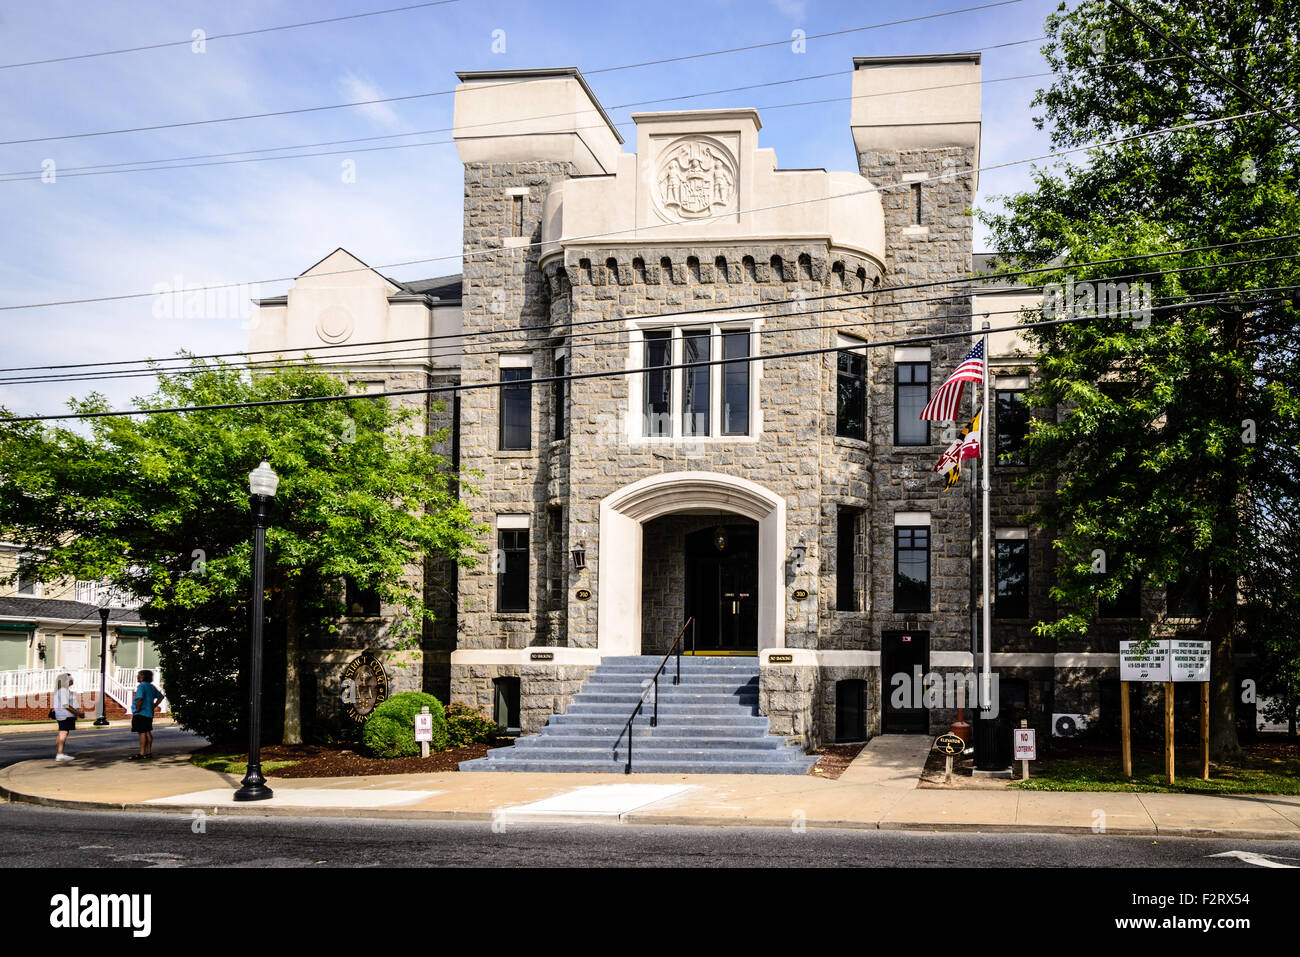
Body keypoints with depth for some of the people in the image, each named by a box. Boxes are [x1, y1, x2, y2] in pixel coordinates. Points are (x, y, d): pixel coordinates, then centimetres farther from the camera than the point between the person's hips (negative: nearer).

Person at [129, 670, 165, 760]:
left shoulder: (142, 686, -13)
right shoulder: (151, 687, 14)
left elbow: (140, 698, -28)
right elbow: (160, 697, 21)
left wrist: (138, 708, -17)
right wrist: (154, 706, 16)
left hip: (141, 713, -9)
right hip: (149, 713, 9)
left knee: (142, 732, -9)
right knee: (147, 732, 13)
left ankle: (142, 754, -10)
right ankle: (148, 752, 17)